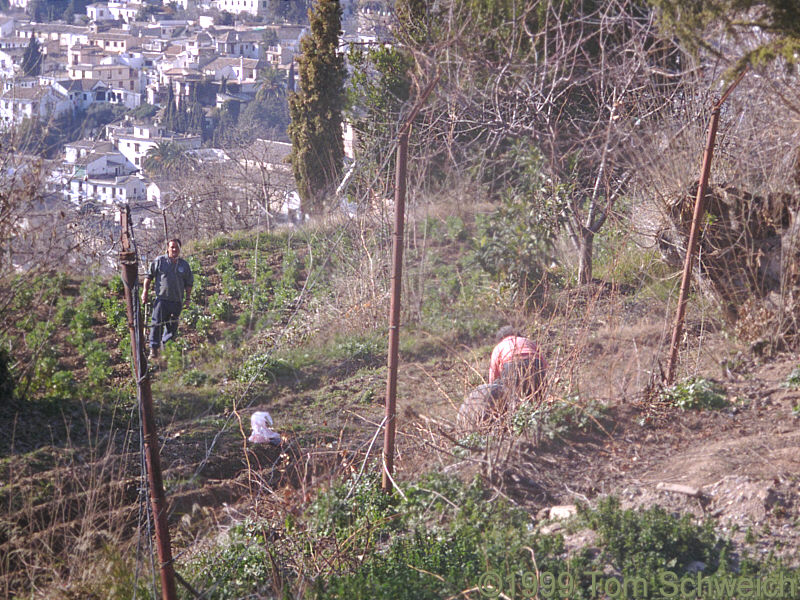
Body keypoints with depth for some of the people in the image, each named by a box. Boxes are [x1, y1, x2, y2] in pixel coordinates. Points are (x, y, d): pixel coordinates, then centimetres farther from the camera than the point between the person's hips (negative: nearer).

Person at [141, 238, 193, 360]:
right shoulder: (159, 261, 0)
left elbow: (189, 283, 17)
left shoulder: (184, 265, 9)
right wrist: (145, 292, 2)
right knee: (157, 324, -10)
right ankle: (154, 349, -8)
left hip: (177, 301, 3)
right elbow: (148, 276, 7)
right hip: (161, 299, -3)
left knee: (172, 327, 9)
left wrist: (188, 299, 11)